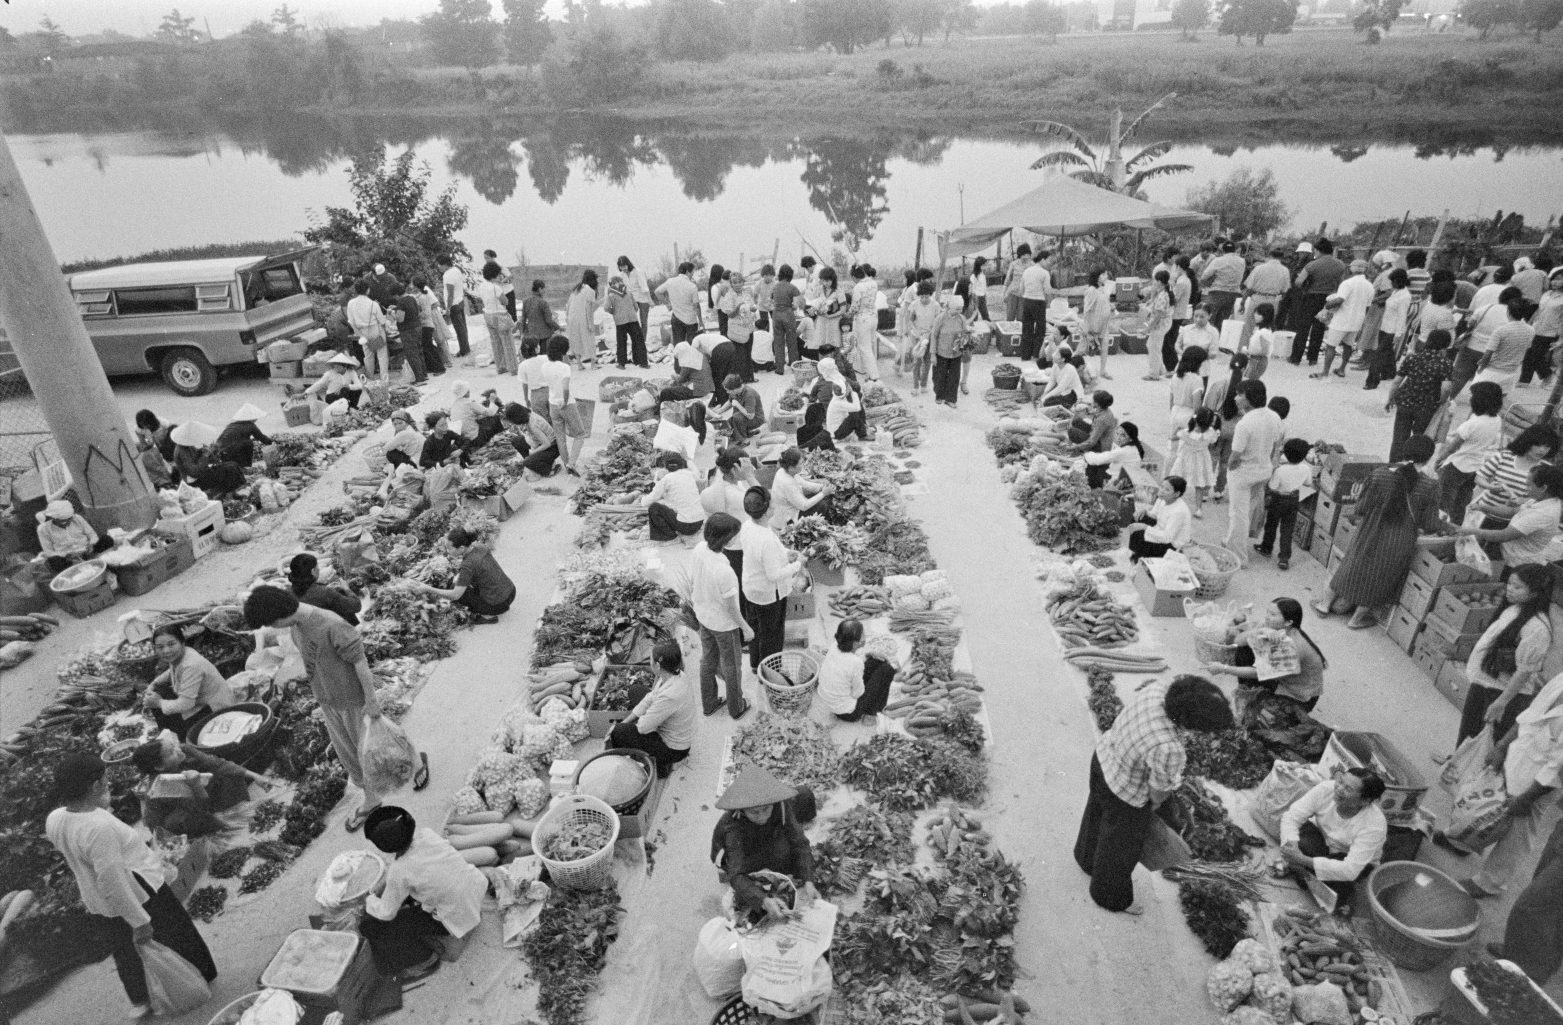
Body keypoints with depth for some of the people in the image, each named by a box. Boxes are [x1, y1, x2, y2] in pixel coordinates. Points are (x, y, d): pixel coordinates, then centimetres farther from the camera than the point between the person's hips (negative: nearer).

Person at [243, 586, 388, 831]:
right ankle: (370, 798, 34)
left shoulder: (332, 626, -31)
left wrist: (371, 700, -19)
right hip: (328, 700, 7)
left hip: (353, 699, -7)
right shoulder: (296, 625, -5)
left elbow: (359, 660, -25)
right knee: (346, 752, 16)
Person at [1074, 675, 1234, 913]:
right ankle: (1112, 897, 51)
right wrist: (1155, 803, 2)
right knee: (1121, 845, 23)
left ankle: (1087, 858, 64)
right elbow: (1160, 789, -20)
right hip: (1125, 793, -7)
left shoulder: (1158, 688, -25)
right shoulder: (1167, 749, -41)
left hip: (1105, 757, 7)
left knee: (1099, 815, 35)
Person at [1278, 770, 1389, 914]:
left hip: (1359, 861, -1)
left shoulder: (1374, 825, -35)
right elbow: (1292, 816, -23)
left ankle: (1345, 894, 1)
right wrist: (1291, 846, -41)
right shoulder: (1326, 789, -29)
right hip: (1322, 836, 1)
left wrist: (1303, 860, -44)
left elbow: (1350, 870, -38)